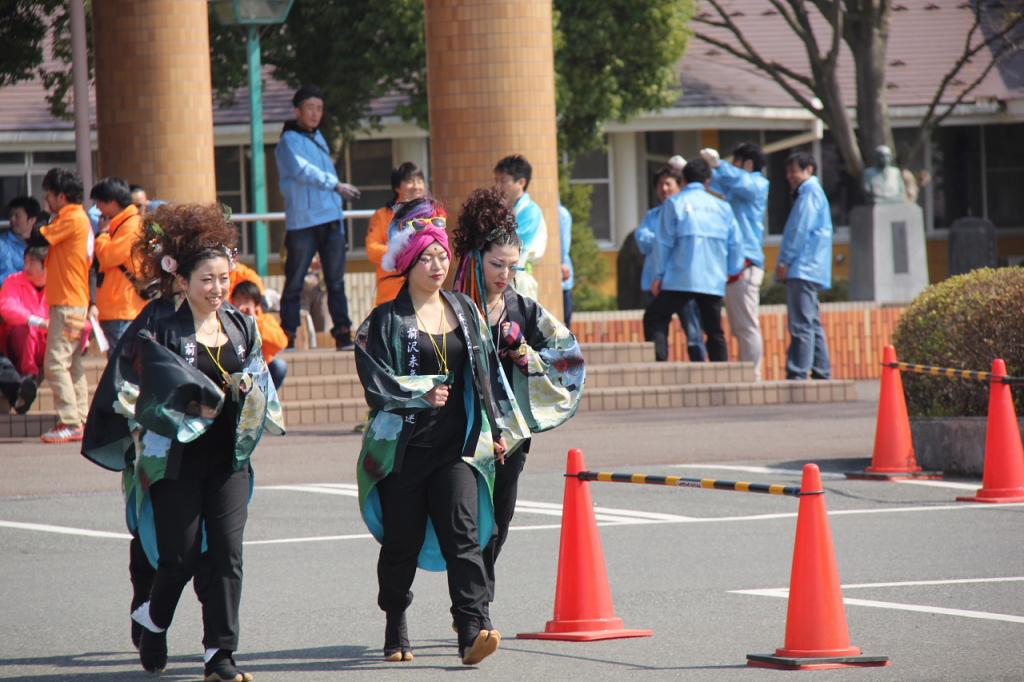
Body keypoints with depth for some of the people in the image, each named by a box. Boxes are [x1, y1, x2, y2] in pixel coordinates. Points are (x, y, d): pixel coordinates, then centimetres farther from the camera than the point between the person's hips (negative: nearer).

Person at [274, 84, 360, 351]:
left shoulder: (319, 139, 20)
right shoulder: (289, 142, -3)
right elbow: (303, 170, -20)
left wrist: (340, 226, 16)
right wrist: (336, 185, -28)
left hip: (330, 221, 6)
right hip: (301, 224, -6)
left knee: (336, 281, 2)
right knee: (294, 283, -3)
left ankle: (343, 334, 1)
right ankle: (287, 337, 1)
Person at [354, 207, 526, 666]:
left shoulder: (464, 312, 12)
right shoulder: (386, 321, 0)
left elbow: (486, 372, 18)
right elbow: (374, 379, -6)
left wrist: (498, 426, 16)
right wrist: (422, 393, -15)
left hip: (458, 444, 2)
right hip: (403, 445, -2)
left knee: (463, 533, -13)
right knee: (402, 542, 5)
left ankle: (473, 632, -23)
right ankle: (396, 635, 22)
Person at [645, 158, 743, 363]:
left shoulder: (674, 204, 1)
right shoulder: (723, 207, 11)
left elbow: (664, 242, -2)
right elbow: (735, 244, 10)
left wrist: (659, 275, 3)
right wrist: (733, 271, 24)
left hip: (681, 279, -4)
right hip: (714, 281, 4)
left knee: (654, 320, 4)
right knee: (714, 331, 11)